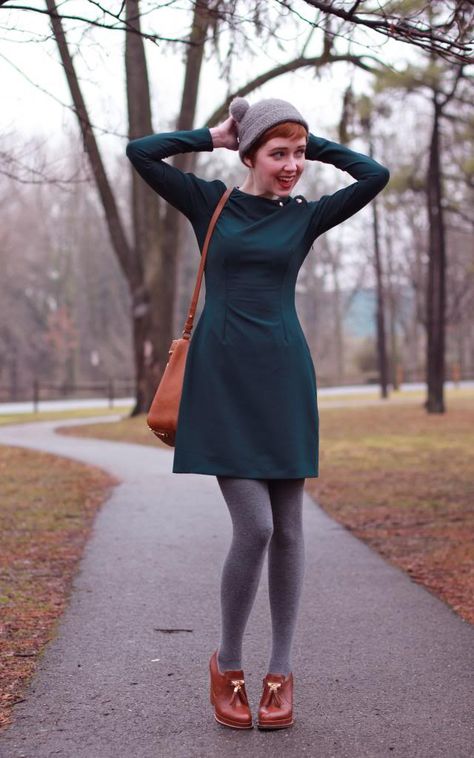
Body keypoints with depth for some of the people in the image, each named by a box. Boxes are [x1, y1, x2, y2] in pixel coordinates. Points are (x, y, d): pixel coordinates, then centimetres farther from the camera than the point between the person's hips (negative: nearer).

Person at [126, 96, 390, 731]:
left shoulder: (306, 215, 9)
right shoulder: (209, 202, 5)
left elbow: (376, 174, -2)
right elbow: (141, 152, -3)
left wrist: (312, 143, 5)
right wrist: (214, 136, 4)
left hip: (283, 379, 3)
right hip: (223, 379, -2)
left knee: (288, 529, 4)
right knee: (254, 527, -11)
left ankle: (281, 671, 17)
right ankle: (227, 663, 10)